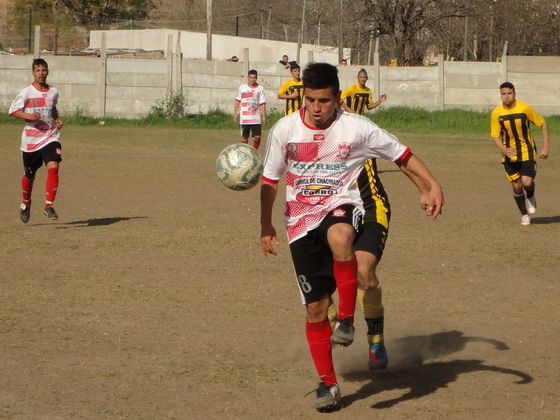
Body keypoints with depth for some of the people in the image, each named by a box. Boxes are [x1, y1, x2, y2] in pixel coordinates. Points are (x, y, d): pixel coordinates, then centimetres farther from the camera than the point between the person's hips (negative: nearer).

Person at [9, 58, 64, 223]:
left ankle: (49, 205, -17)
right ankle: (26, 203, 38)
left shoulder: (53, 92, 6)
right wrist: (28, 116, -19)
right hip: (31, 139, -1)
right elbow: (13, 110, -3)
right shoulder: (26, 92, -6)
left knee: (53, 167, -21)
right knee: (29, 174, 12)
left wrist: (57, 120, 6)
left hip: (50, 137, 2)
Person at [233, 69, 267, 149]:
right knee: (244, 137, 1)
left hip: (256, 118, 1)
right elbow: (237, 101, 13)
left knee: (257, 137, -6)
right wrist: (235, 113, 8)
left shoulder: (260, 88, 7)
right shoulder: (242, 87, 6)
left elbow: (262, 104, 7)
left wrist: (264, 116, 2)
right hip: (245, 118, 0)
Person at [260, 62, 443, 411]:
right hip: (302, 220, 2)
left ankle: (347, 319, -26)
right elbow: (270, 179, 12)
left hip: (342, 206, -2)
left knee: (339, 236, -42)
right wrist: (266, 226, 15)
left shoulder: (357, 128, -6)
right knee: (315, 307, 1)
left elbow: (402, 155, 3)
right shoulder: (285, 130, -1)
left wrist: (433, 185, -9)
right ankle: (328, 383, 18)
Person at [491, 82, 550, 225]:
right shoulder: (497, 113, -9)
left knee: (527, 182, -18)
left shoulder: (525, 108, -14)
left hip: (527, 151, -2)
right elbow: (495, 135, -3)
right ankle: (525, 215, 24)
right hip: (510, 154, 2)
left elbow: (543, 123, -3)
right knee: (517, 186, 3)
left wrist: (546, 147, -8)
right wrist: (504, 150, -23)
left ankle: (530, 197, 18)